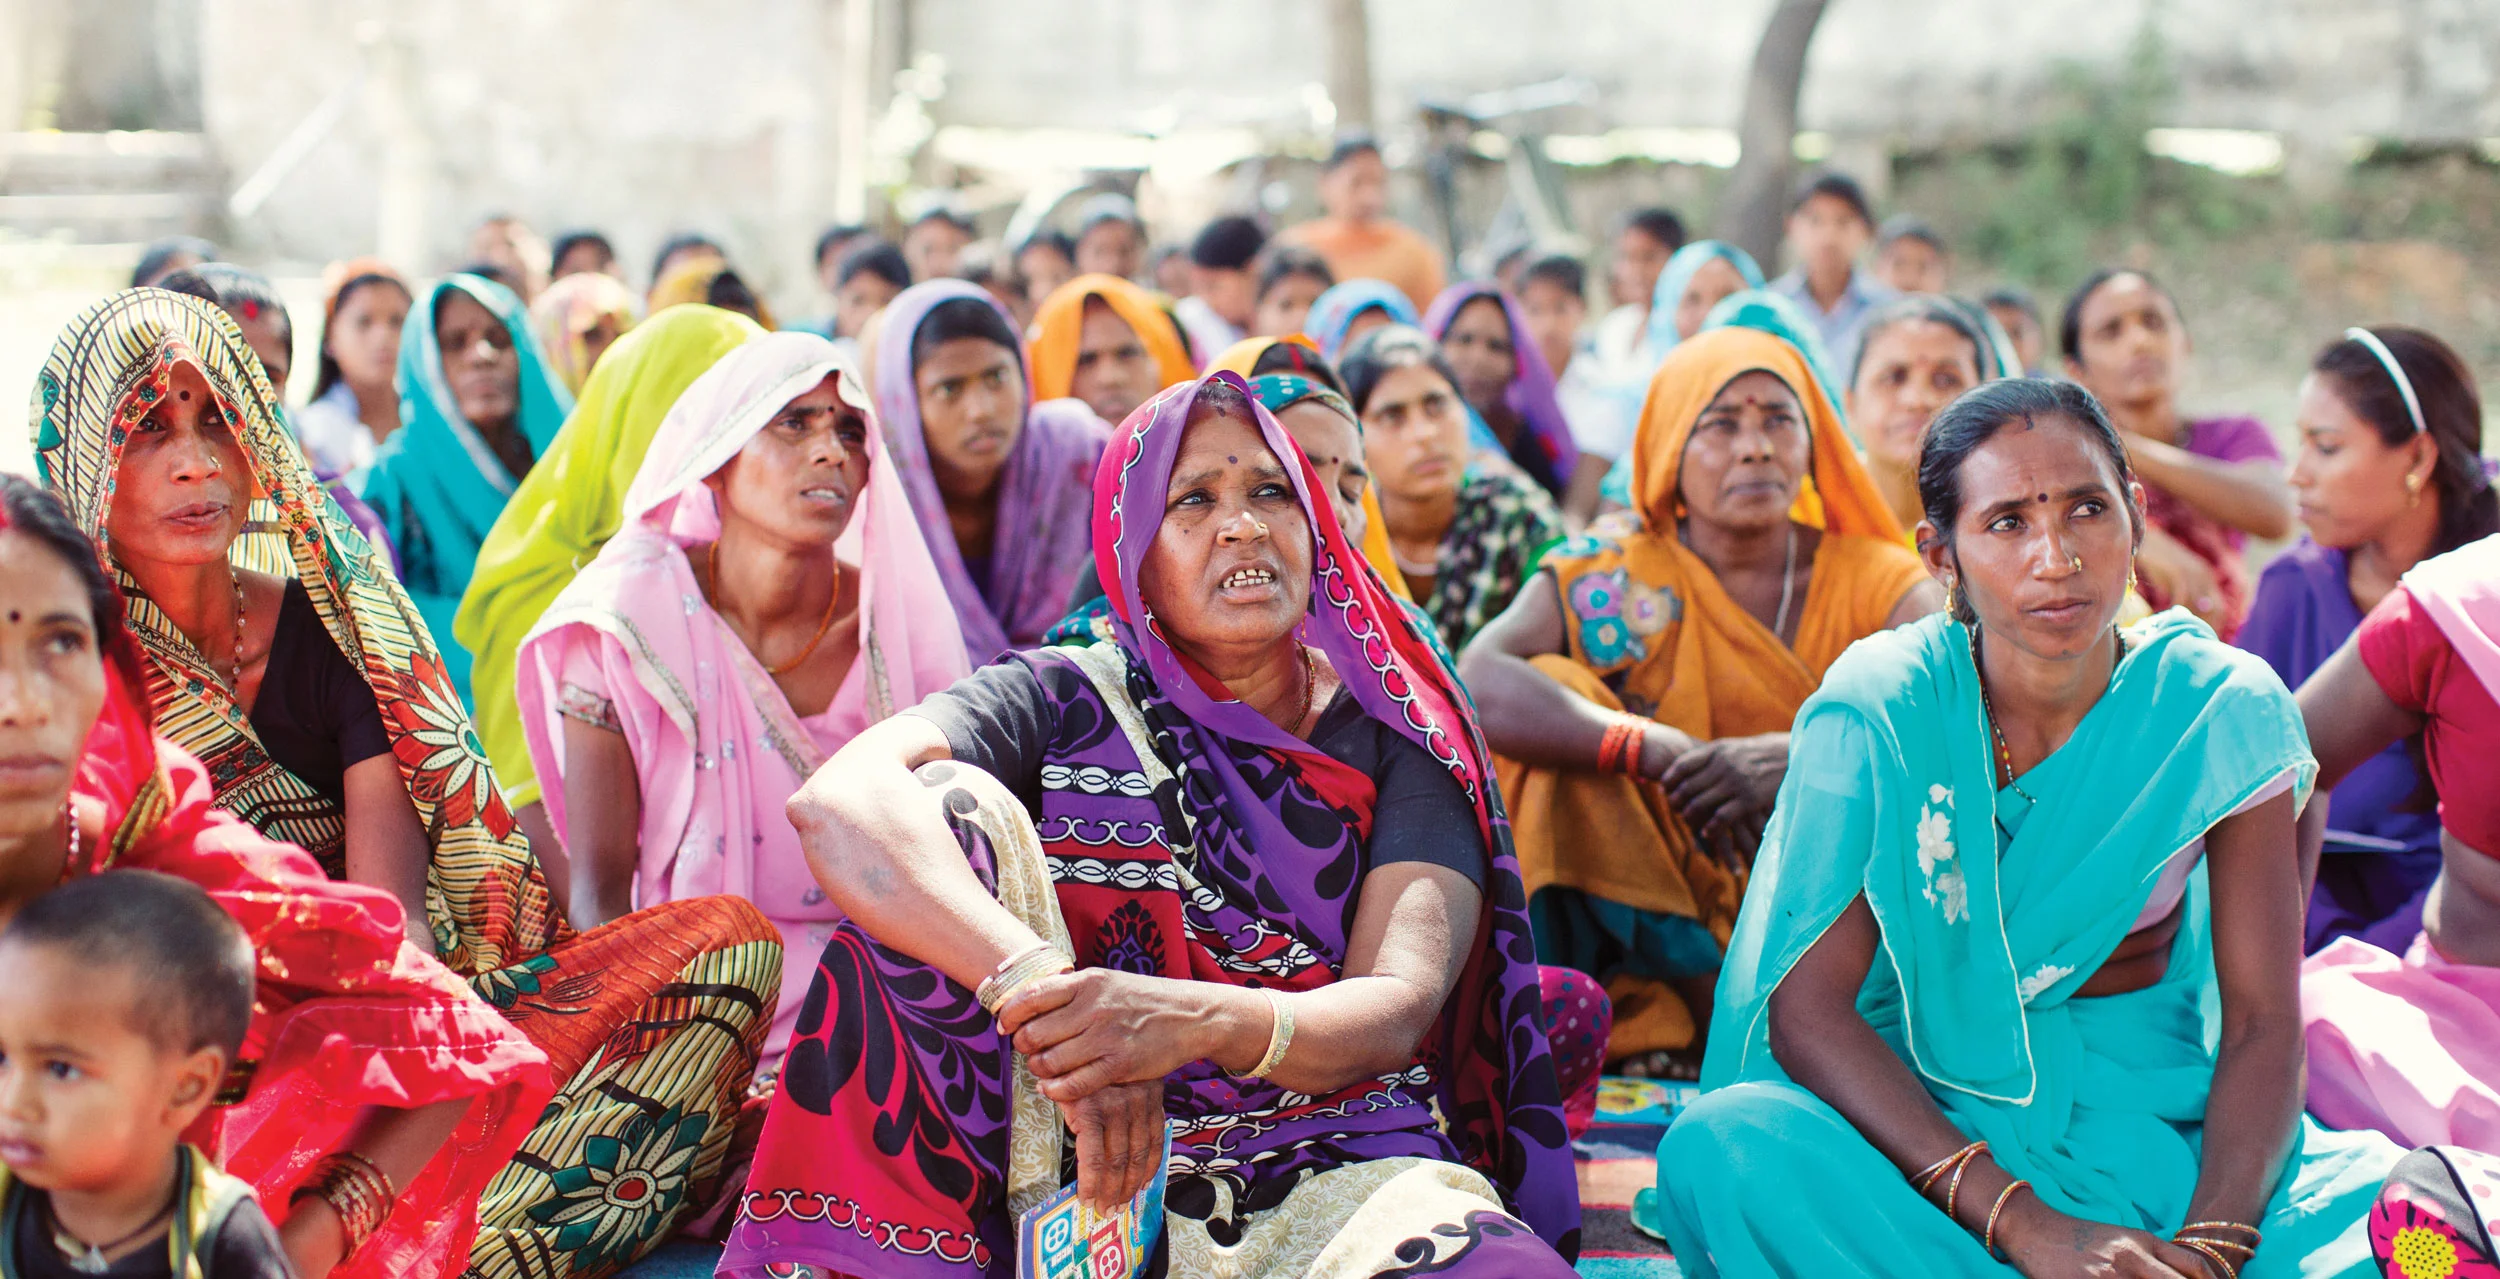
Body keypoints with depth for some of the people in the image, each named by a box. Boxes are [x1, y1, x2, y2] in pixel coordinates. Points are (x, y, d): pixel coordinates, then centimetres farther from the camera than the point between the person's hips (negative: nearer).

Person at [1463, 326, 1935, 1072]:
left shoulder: (1877, 579, 3)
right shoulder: (1605, 578, 1)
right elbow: (1477, 682, -19)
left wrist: (1794, 758, -34)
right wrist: (1660, 753, -34)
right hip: (1643, 919, 0)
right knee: (1555, 687, -18)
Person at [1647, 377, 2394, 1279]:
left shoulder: (2222, 708, -6)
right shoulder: (1875, 708, -11)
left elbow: (2262, 1021, -7)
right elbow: (1805, 1009, -17)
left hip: (2150, 1115, 1)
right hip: (1922, 1118, 0)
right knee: (1721, 1145, -34)